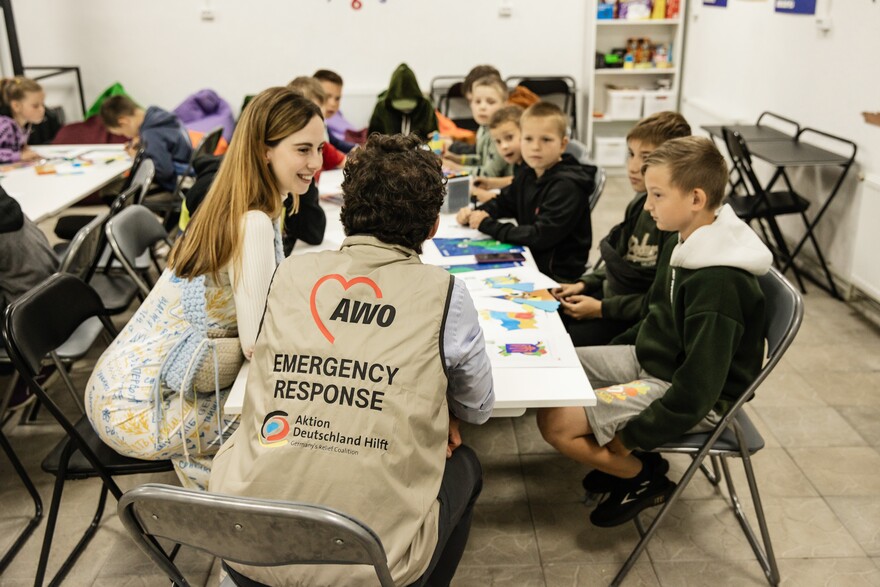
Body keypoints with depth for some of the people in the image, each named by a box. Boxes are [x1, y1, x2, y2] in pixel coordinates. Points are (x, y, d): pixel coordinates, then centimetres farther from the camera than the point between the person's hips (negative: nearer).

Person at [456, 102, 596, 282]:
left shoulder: (566, 186, -20)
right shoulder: (527, 176, 6)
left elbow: (540, 237, -26)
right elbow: (502, 203, 20)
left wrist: (488, 225, -21)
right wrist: (473, 215, -2)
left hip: (558, 275, -8)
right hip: (529, 259, 8)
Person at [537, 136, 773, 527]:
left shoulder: (717, 283, -30)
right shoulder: (683, 243, 0)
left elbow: (697, 390, -28)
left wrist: (631, 436, -21)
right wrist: (612, 352, 15)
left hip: (697, 403, -9)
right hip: (650, 358, 10)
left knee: (557, 423, -19)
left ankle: (646, 479, 5)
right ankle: (624, 458, 14)